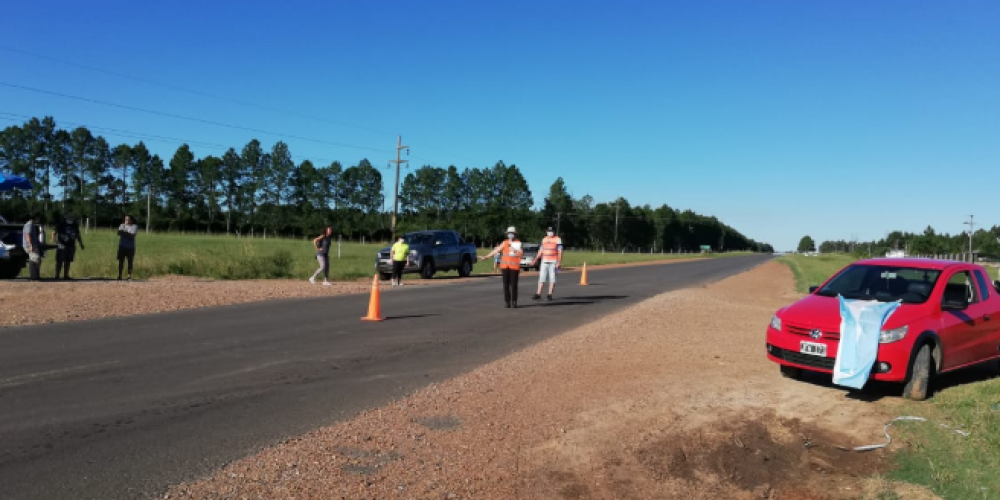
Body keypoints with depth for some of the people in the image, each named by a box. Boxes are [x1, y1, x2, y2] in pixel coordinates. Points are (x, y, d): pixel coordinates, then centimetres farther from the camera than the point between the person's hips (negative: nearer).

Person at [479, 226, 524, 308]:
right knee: (506, 284, 3)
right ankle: (507, 302, 9)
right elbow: (496, 250, 11)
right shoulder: (505, 243, 11)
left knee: (513, 285, -6)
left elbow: (521, 253, -10)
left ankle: (514, 302, 1)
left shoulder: (518, 243, 2)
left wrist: (514, 250, -27)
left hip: (514, 267, -3)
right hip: (505, 266, 3)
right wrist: (486, 257, 8)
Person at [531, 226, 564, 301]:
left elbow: (560, 252, -6)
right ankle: (538, 294, -1)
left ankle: (550, 294, 4)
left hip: (553, 262, -4)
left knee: (552, 278, -2)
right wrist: (535, 260, 14)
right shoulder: (544, 239, 12)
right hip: (544, 261, 4)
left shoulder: (558, 239, -3)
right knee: (541, 278, 0)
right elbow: (541, 251, 17)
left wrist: (559, 263, -13)